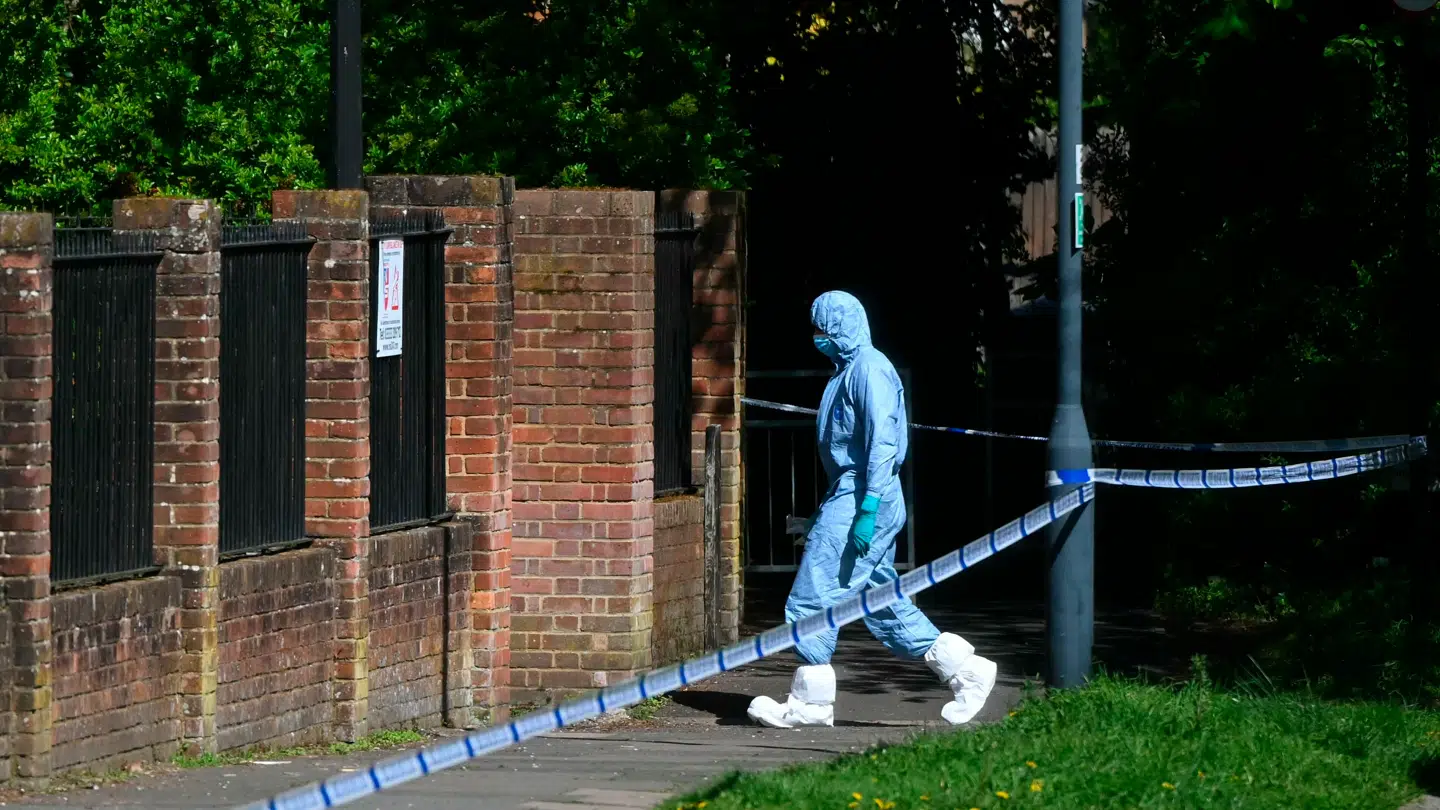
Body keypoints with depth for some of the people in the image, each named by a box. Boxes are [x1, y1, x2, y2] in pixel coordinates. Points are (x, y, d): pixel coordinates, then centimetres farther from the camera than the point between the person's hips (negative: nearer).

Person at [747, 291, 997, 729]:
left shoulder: (869, 369, -12)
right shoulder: (847, 370, 19)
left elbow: (881, 444, -19)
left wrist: (868, 511, -24)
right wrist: (825, 511, 24)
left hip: (861, 498, -11)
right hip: (847, 497, 11)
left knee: (812, 600, -8)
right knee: (882, 602, 10)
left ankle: (810, 701, -2)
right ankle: (965, 669, 11)